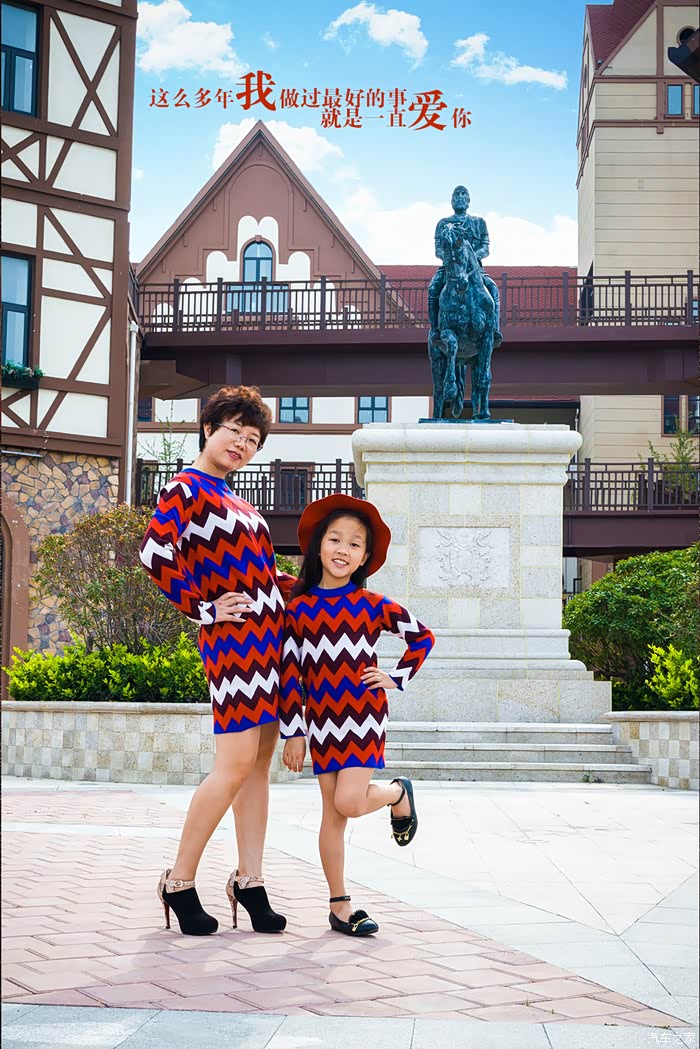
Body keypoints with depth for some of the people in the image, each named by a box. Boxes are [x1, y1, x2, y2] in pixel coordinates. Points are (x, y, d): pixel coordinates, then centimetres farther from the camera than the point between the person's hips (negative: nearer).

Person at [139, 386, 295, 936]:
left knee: (259, 763, 7)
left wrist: (299, 582, 17)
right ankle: (180, 882, -1)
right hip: (234, 636, -8)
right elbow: (156, 553, -19)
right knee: (236, 763, -11)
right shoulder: (187, 488, -5)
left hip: (268, 635, 8)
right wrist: (201, 607, -12)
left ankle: (250, 880, 11)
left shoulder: (233, 500, 22)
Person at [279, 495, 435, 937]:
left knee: (348, 802, -17)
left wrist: (397, 678, 1)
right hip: (322, 720, 2)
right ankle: (340, 906, 14)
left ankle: (398, 794, 16)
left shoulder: (374, 605, -2)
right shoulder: (299, 609, 0)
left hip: (365, 716, -2)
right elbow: (290, 673, 1)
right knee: (332, 813, 5)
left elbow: (423, 637, 10)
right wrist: (293, 732, -1)